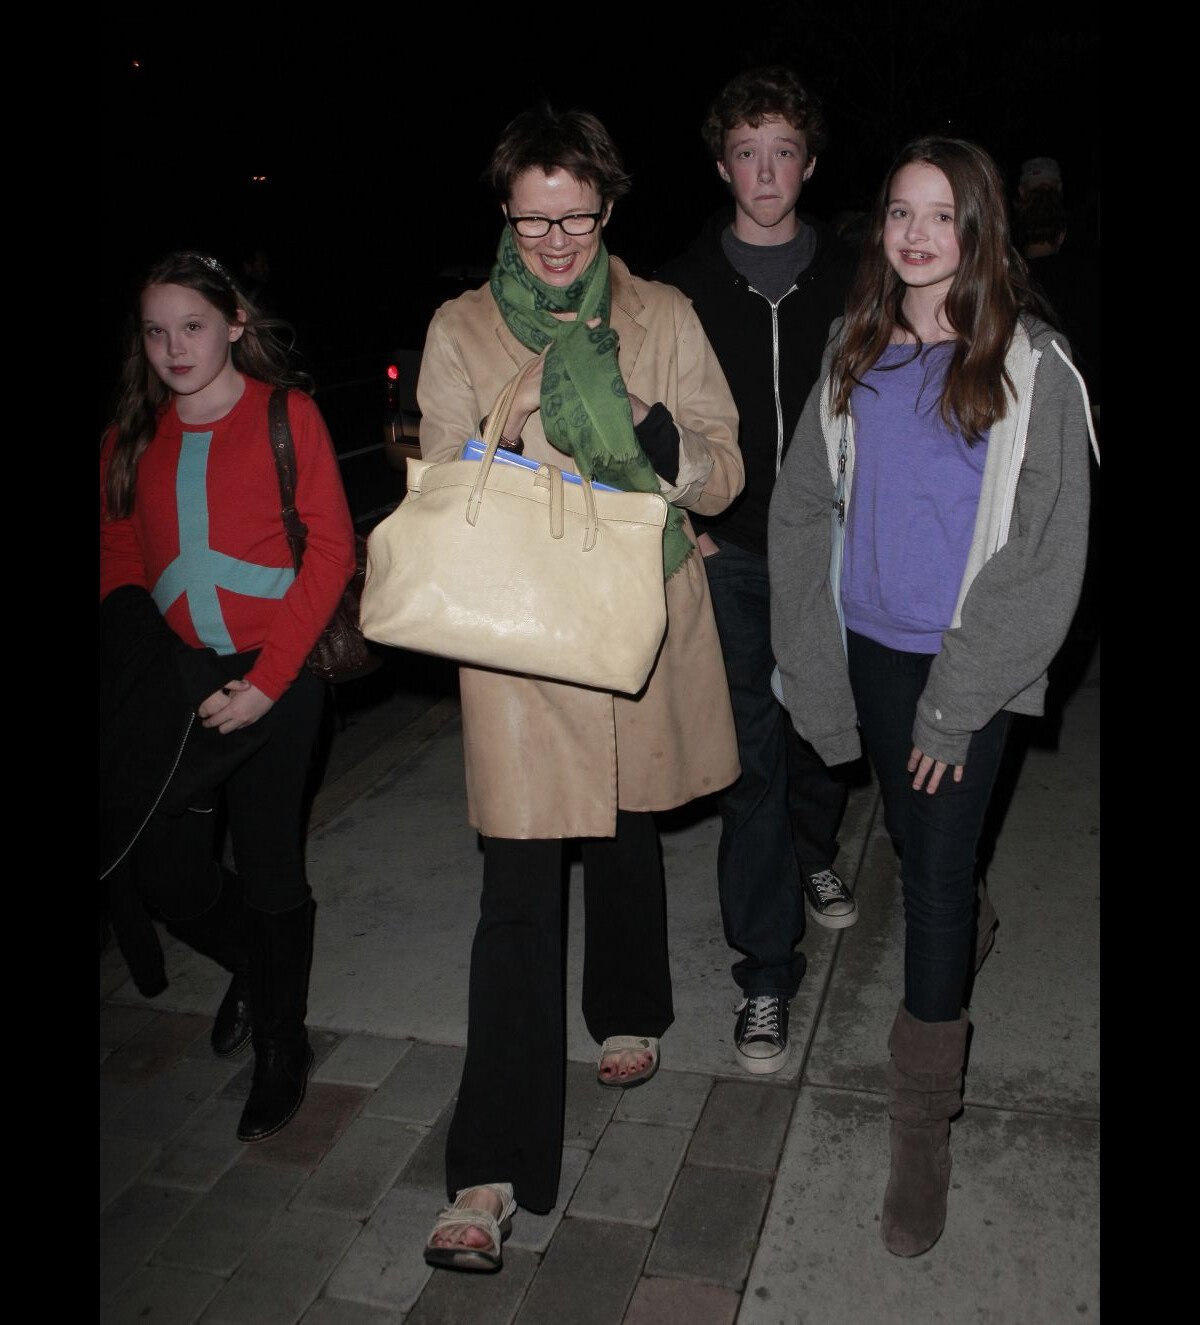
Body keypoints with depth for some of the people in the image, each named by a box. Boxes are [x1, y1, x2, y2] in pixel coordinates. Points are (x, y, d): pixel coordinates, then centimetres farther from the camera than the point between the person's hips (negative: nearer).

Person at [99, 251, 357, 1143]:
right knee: (161, 868, 3)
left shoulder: (286, 415, -4)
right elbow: (118, 560, 14)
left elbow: (332, 550, -8)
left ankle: (283, 1043, 29)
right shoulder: (132, 439, 10)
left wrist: (266, 679, -13)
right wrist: (133, 660, -3)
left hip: (273, 677, -4)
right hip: (174, 680, 4)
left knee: (270, 868, 6)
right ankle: (254, 965, 36)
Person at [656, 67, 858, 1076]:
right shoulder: (685, 285, 2)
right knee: (753, 753, -3)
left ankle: (813, 854, 47)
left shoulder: (848, 280, 4)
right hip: (730, 555, -1)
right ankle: (767, 973, 7)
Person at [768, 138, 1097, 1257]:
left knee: (942, 866, -4)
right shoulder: (856, 351, 5)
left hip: (969, 660, -4)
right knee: (907, 839, 18)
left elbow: (1046, 550, -10)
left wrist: (958, 702, -12)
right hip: (868, 646, 5)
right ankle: (952, 954, 47)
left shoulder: (1031, 364, -9)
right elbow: (805, 502, 8)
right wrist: (812, 660, 2)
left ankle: (921, 1122, 9)